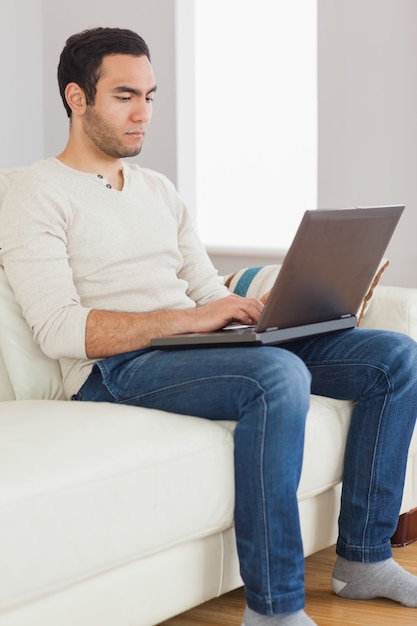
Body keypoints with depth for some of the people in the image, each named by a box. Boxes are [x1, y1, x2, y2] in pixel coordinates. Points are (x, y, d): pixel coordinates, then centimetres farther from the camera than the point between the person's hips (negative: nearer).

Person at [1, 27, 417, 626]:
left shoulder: (158, 189, 23)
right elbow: (58, 329, -14)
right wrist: (187, 318, -23)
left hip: (203, 348, 8)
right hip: (114, 371, -8)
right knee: (279, 375, -37)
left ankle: (364, 558, 2)